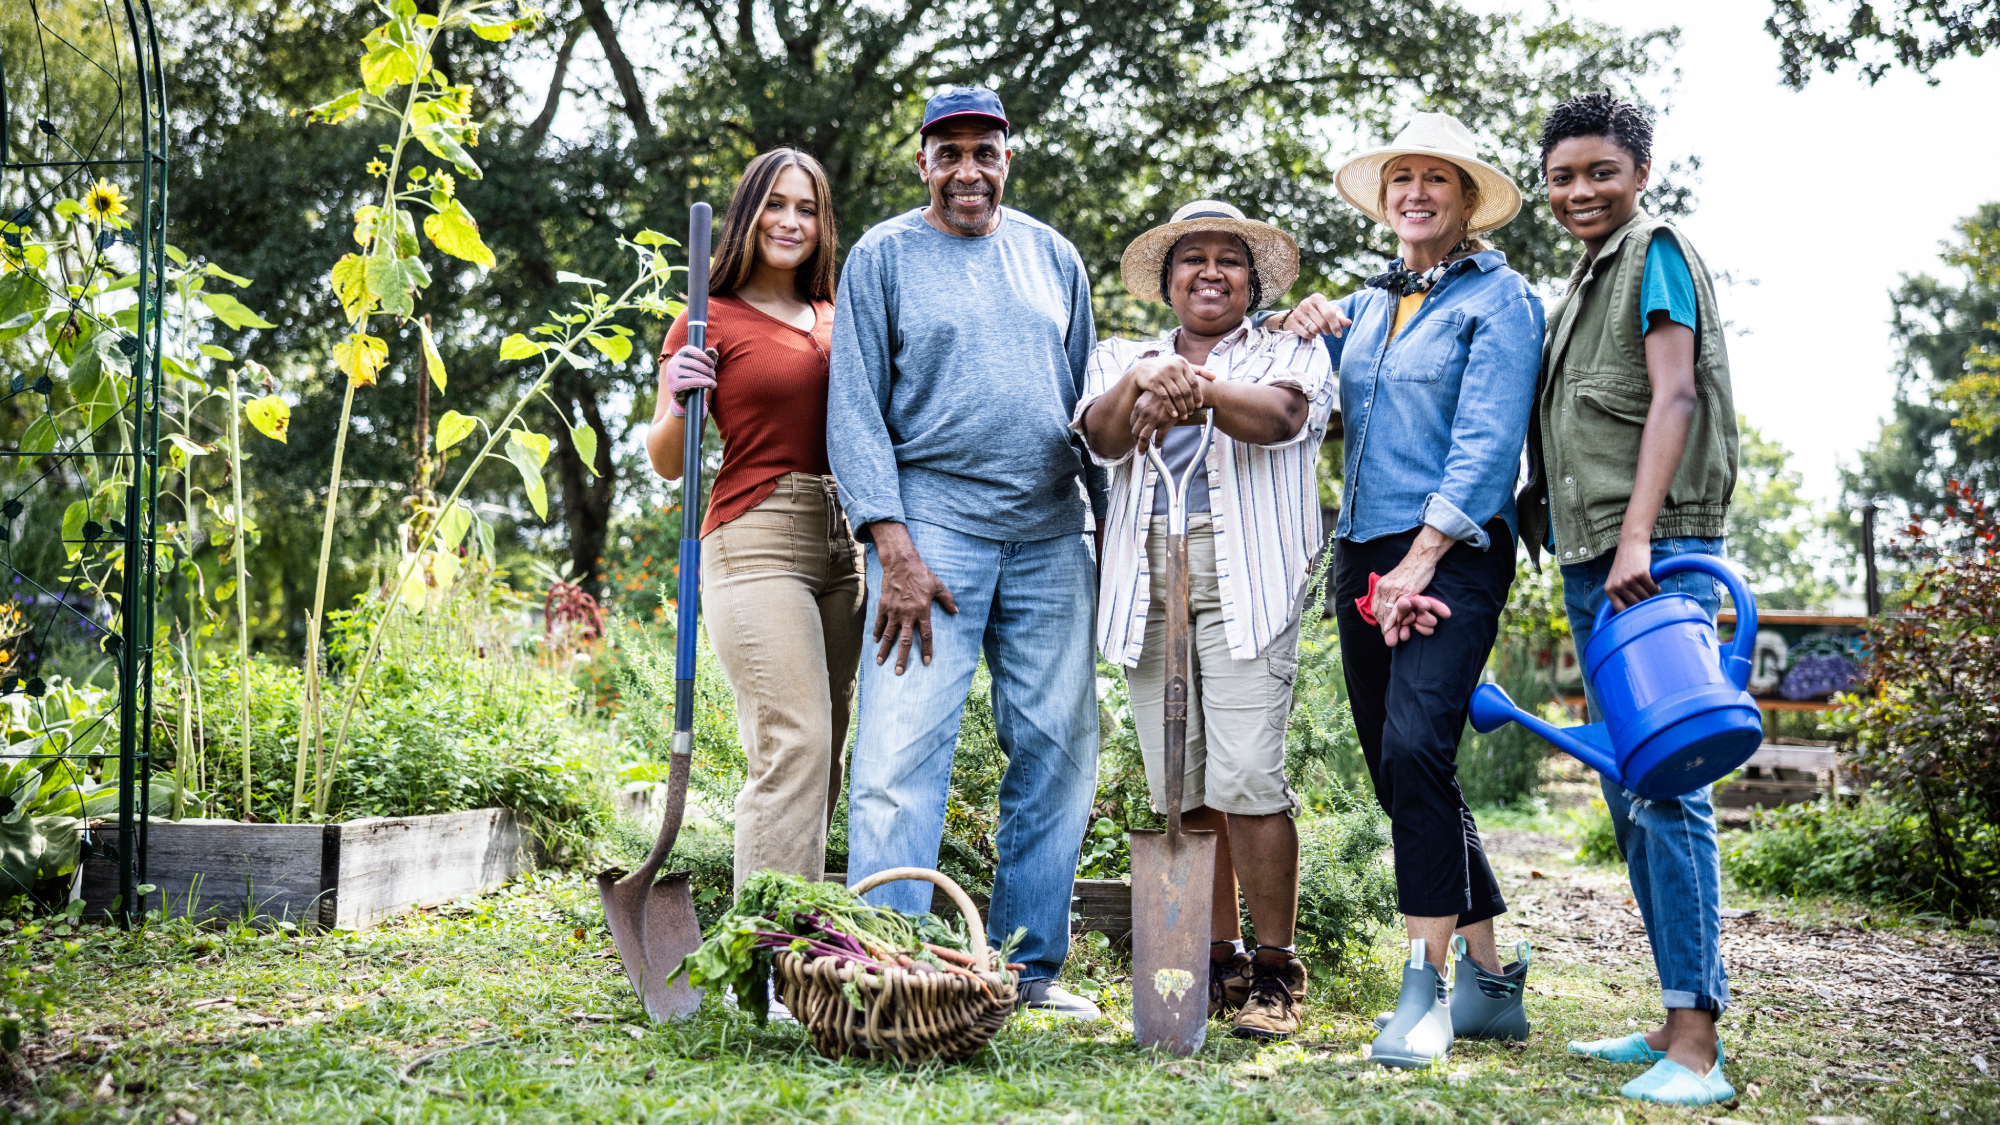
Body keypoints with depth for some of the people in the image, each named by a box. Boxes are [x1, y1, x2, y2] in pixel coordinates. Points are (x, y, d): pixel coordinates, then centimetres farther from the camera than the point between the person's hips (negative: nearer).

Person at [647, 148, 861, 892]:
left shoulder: (837, 321, 18)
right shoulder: (712, 320, 1)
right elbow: (667, 463, 2)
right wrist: (680, 401, -16)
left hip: (841, 544, 7)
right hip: (756, 543, -6)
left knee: (821, 753, 5)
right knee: (793, 744, -17)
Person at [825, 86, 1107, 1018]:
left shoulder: (1053, 258, 15)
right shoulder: (883, 256, 4)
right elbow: (855, 409, -2)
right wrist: (893, 547, -12)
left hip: (1050, 533, 4)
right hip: (934, 523, -4)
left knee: (1057, 749, 3)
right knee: (901, 749, -11)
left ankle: (1030, 966, 13)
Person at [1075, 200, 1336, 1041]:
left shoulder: (1290, 353, 15)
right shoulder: (1123, 360, 22)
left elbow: (1280, 415, -8)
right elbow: (1103, 437, 0)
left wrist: (1195, 388, -26)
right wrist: (1142, 385, -22)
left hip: (1244, 581, -3)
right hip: (1148, 582, 3)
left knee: (1245, 778, -13)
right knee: (1180, 788, 2)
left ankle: (1276, 972, -3)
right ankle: (1220, 967, 12)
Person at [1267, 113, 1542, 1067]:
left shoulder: (1496, 298, 0)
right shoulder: (1364, 306, 20)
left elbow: (1486, 441, -10)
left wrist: (1421, 560, -17)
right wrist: (1311, 338, 7)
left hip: (1453, 554, -7)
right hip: (1363, 555, 7)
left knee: (1415, 749, -22)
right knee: (1395, 770, 7)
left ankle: (1426, 986, -17)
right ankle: (1490, 979, 17)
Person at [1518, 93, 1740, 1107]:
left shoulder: (1656, 253, -2)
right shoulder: (1582, 285, 23)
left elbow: (1674, 397, -13)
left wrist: (1636, 539, -23)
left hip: (1655, 554, -10)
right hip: (1590, 562, 10)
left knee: (1663, 785, -13)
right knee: (1627, 792, 10)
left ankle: (1696, 1048, -13)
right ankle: (1678, 1023, 17)